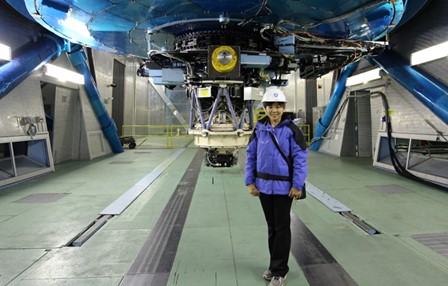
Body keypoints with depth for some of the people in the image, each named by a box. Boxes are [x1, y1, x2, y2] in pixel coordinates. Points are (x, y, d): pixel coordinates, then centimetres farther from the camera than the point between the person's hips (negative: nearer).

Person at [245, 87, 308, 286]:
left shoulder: (290, 129, -10)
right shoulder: (259, 129, 1)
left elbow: (300, 158, -11)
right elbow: (251, 155, 4)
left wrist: (297, 185, -13)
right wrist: (249, 182, 1)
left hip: (283, 186, -4)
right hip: (263, 185, 4)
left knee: (282, 228, 8)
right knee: (271, 226, 17)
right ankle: (274, 265, 35)